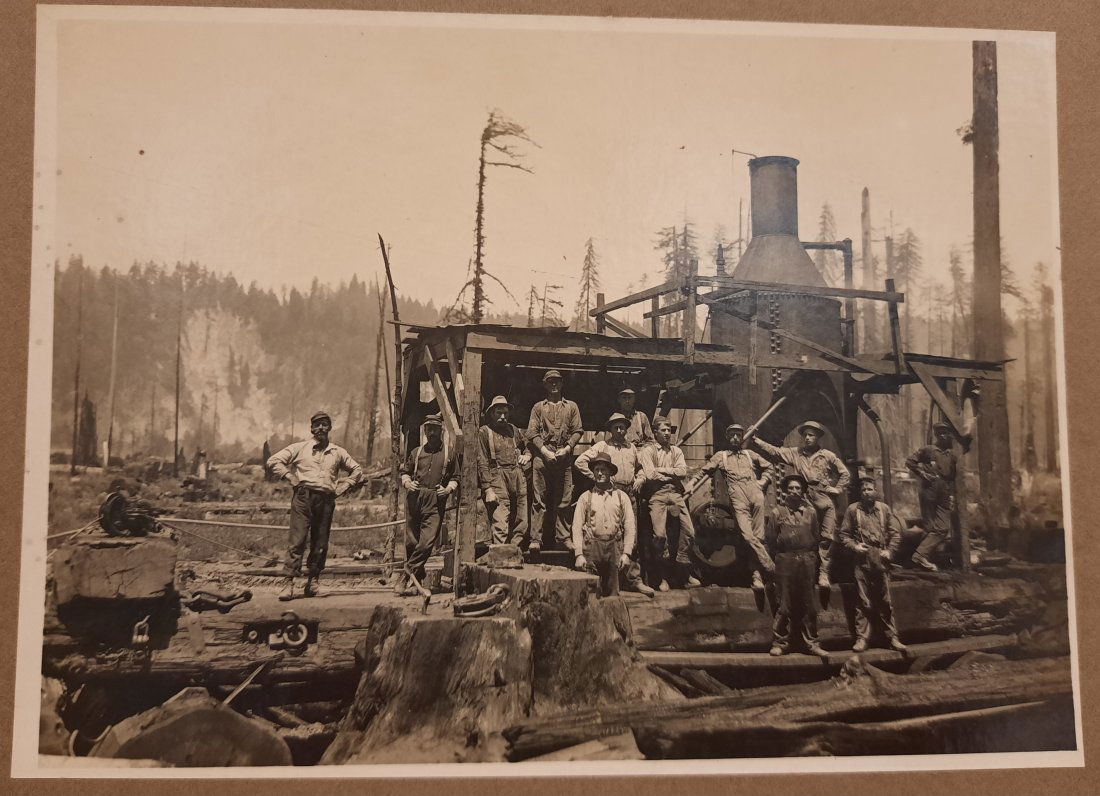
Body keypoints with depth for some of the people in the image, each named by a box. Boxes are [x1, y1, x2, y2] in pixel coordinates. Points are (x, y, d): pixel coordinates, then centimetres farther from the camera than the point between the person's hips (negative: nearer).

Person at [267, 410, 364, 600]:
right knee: (298, 540, -11)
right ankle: (288, 582, -12)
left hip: (326, 500, 3)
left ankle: (312, 581, 14)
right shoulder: (299, 448, 9)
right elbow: (273, 461, 8)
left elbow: (357, 470, 26)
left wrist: (341, 488, 14)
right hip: (303, 497, -3)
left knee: (320, 543, 2)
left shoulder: (338, 452, 17)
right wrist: (290, 478, 0)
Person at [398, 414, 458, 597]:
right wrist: (407, 482, 2)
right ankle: (418, 581, 14)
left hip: (435, 501, -2)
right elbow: (404, 471, 22)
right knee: (411, 542, 3)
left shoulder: (449, 453, 10)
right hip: (414, 498, 2)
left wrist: (448, 488, -6)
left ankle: (406, 574, -3)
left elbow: (455, 477, 13)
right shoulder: (417, 452, 15)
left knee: (427, 542, -15)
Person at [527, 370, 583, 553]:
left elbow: (577, 431, 9)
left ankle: (563, 537, 8)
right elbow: (532, 432, 4)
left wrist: (567, 449, -6)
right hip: (543, 457, -1)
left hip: (564, 457, 1)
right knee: (540, 498, -4)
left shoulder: (572, 406, 16)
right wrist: (545, 451, -9)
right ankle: (536, 538, -4)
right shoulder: (538, 407, 13)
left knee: (563, 499, 2)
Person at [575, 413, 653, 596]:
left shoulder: (632, 449, 19)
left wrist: (639, 479, 14)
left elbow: (640, 468, 34)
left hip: (630, 494, 4)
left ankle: (634, 579, 7)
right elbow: (580, 461, -3)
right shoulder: (602, 446, 4)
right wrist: (596, 477, -6)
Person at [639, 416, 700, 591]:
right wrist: (672, 474, 1)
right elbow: (650, 474, -8)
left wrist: (661, 469, -4)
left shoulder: (676, 451, 18)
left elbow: (683, 471, 1)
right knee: (660, 534, -14)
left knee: (689, 531, -7)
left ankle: (685, 571, 9)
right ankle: (664, 577, 0)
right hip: (657, 496, -4)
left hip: (676, 494, 4)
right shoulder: (648, 451, 7)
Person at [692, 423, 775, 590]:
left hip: (755, 493, 1)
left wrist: (762, 482, 14)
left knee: (758, 536, -9)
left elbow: (769, 468, 31)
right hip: (737, 500, -1)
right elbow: (704, 472, 20)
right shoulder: (721, 456, 19)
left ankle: (757, 574, -6)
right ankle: (769, 565, -14)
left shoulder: (750, 455, 24)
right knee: (747, 535, -18)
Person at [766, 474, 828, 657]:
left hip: (807, 561, 2)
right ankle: (780, 643, 4)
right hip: (785, 561, -2)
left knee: (809, 605, 5)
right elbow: (770, 539, 6)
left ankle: (811, 643, 12)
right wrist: (778, 559, 6)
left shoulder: (811, 512, 10)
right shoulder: (778, 512, 3)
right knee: (784, 605, -2)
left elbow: (818, 538, 13)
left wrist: (817, 559, 9)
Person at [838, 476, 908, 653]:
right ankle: (862, 638, 3)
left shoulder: (884, 509, 9)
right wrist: (854, 546, -10)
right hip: (862, 561, -1)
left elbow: (896, 533, 8)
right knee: (863, 602, -1)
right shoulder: (852, 510, 5)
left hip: (881, 561, 1)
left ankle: (892, 637, 12)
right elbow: (843, 534, 6)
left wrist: (890, 551, -4)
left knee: (885, 601, 6)